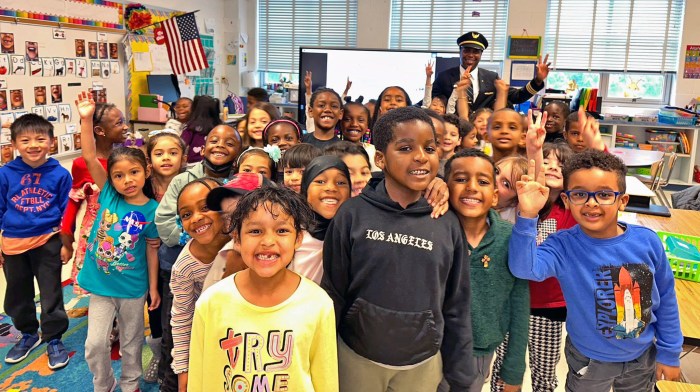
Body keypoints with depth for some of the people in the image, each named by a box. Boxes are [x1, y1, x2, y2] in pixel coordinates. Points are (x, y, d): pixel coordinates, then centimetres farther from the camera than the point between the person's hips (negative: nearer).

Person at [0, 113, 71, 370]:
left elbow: (67, 212, -2)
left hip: (47, 242, -2)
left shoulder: (60, 174, -10)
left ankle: (54, 339, 25)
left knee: (51, 295, 8)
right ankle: (28, 335, 39)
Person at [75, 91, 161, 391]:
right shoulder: (108, 195, -8)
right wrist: (86, 119, -26)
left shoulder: (151, 210, -12)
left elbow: (152, 250, -5)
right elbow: (89, 157, -17)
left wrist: (153, 288, -2)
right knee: (95, 345, 6)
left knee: (131, 342, 16)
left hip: (133, 288, -1)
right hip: (100, 284, 1)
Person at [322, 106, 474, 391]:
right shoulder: (352, 215, -12)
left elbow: (456, 308, 0)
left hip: (423, 364, 2)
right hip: (357, 359, -1)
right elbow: (333, 295, -5)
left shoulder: (447, 224, -6)